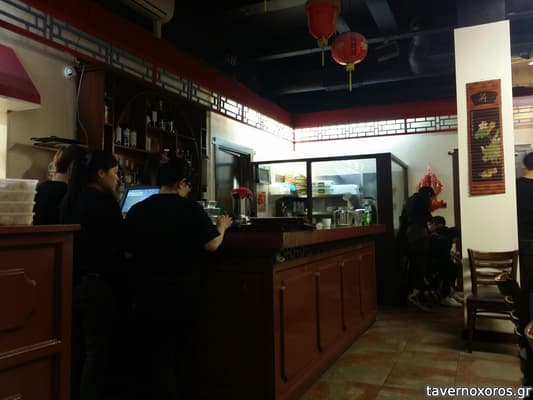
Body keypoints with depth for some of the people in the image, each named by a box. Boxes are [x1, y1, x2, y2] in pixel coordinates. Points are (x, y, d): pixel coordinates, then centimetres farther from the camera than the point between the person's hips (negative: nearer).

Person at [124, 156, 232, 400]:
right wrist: (222, 227, 7)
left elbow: (129, 252, 9)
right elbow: (211, 245, -12)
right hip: (184, 295, -1)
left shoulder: (136, 211, 0)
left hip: (149, 296, 1)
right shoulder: (191, 209, -11)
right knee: (182, 354, 18)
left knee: (159, 357, 8)